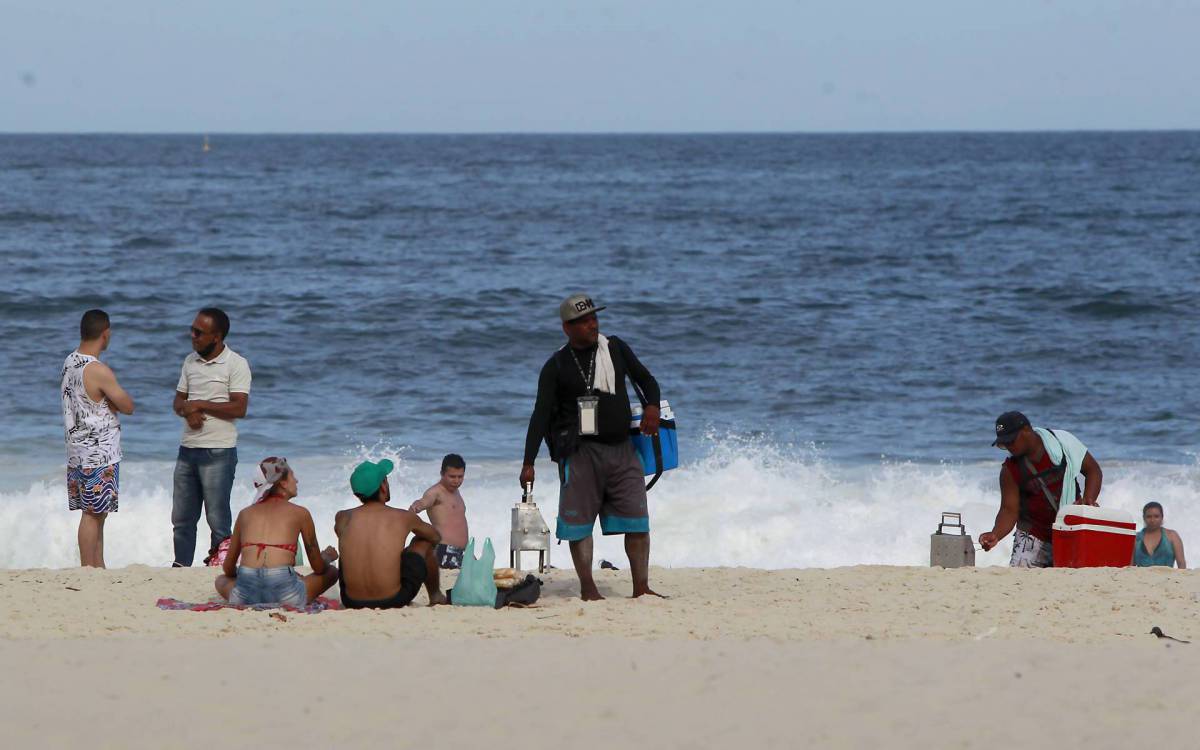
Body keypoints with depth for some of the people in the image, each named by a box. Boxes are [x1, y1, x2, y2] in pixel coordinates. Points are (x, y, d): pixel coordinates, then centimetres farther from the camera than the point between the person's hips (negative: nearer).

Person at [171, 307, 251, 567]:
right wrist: (188, 410, -8)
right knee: (182, 517, 8)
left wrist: (200, 405, -13)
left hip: (218, 451, -6)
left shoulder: (236, 365, -8)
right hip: (188, 449, 6)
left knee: (218, 519, -3)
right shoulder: (190, 361, 13)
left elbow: (239, 408, -16)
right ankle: (180, 567, 15)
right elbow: (178, 401, 16)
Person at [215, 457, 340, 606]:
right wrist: (327, 557, 41)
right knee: (331, 571, 24)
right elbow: (318, 568, 17)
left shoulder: (245, 514, 18)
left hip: (245, 598, 1)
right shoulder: (300, 513, 10)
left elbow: (228, 568, 24)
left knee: (221, 580, 36)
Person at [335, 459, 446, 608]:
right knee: (423, 542, 21)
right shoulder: (403, 518, -4)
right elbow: (436, 538, 18)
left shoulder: (343, 519, 0)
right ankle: (435, 596, 45)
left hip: (351, 602, 2)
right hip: (394, 600, -2)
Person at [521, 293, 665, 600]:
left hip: (621, 448, 3)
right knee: (579, 521, -2)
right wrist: (528, 463, -8)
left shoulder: (615, 348, 8)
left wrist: (651, 406, -4)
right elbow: (541, 415, -2)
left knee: (637, 519, -2)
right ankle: (588, 588, 4)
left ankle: (641, 587, 3)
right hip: (581, 451, -3)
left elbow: (645, 379, 18)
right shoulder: (556, 367, 0)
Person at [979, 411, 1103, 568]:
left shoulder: (1062, 442, -8)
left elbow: (1093, 470, -1)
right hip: (1034, 536, 0)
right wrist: (996, 534, -27)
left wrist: (1088, 501, -17)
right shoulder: (1010, 470, -7)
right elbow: (1009, 509, -8)